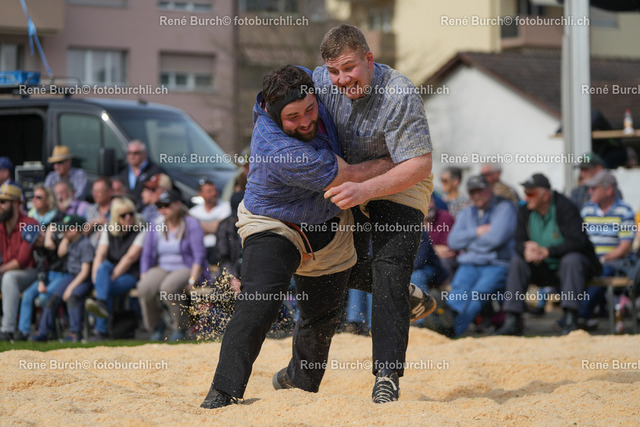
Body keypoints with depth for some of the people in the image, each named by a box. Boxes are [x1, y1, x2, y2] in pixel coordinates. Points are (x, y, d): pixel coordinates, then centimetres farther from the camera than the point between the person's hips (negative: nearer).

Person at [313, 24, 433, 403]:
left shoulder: (401, 95, -31)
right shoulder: (321, 81, -13)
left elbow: (419, 166, -33)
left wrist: (365, 190, -42)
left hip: (400, 187, -6)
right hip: (348, 182, 6)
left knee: (389, 269, -19)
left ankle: (388, 375, -20)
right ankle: (405, 294, 37)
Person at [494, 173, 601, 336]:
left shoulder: (565, 208, -19)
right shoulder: (525, 211, -1)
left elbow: (578, 241, -26)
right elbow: (519, 241, -2)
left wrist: (547, 251, -32)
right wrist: (527, 250, -28)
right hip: (544, 270, 5)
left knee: (571, 260, -35)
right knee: (517, 261, -15)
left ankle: (570, 319, -38)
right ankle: (512, 321, -19)